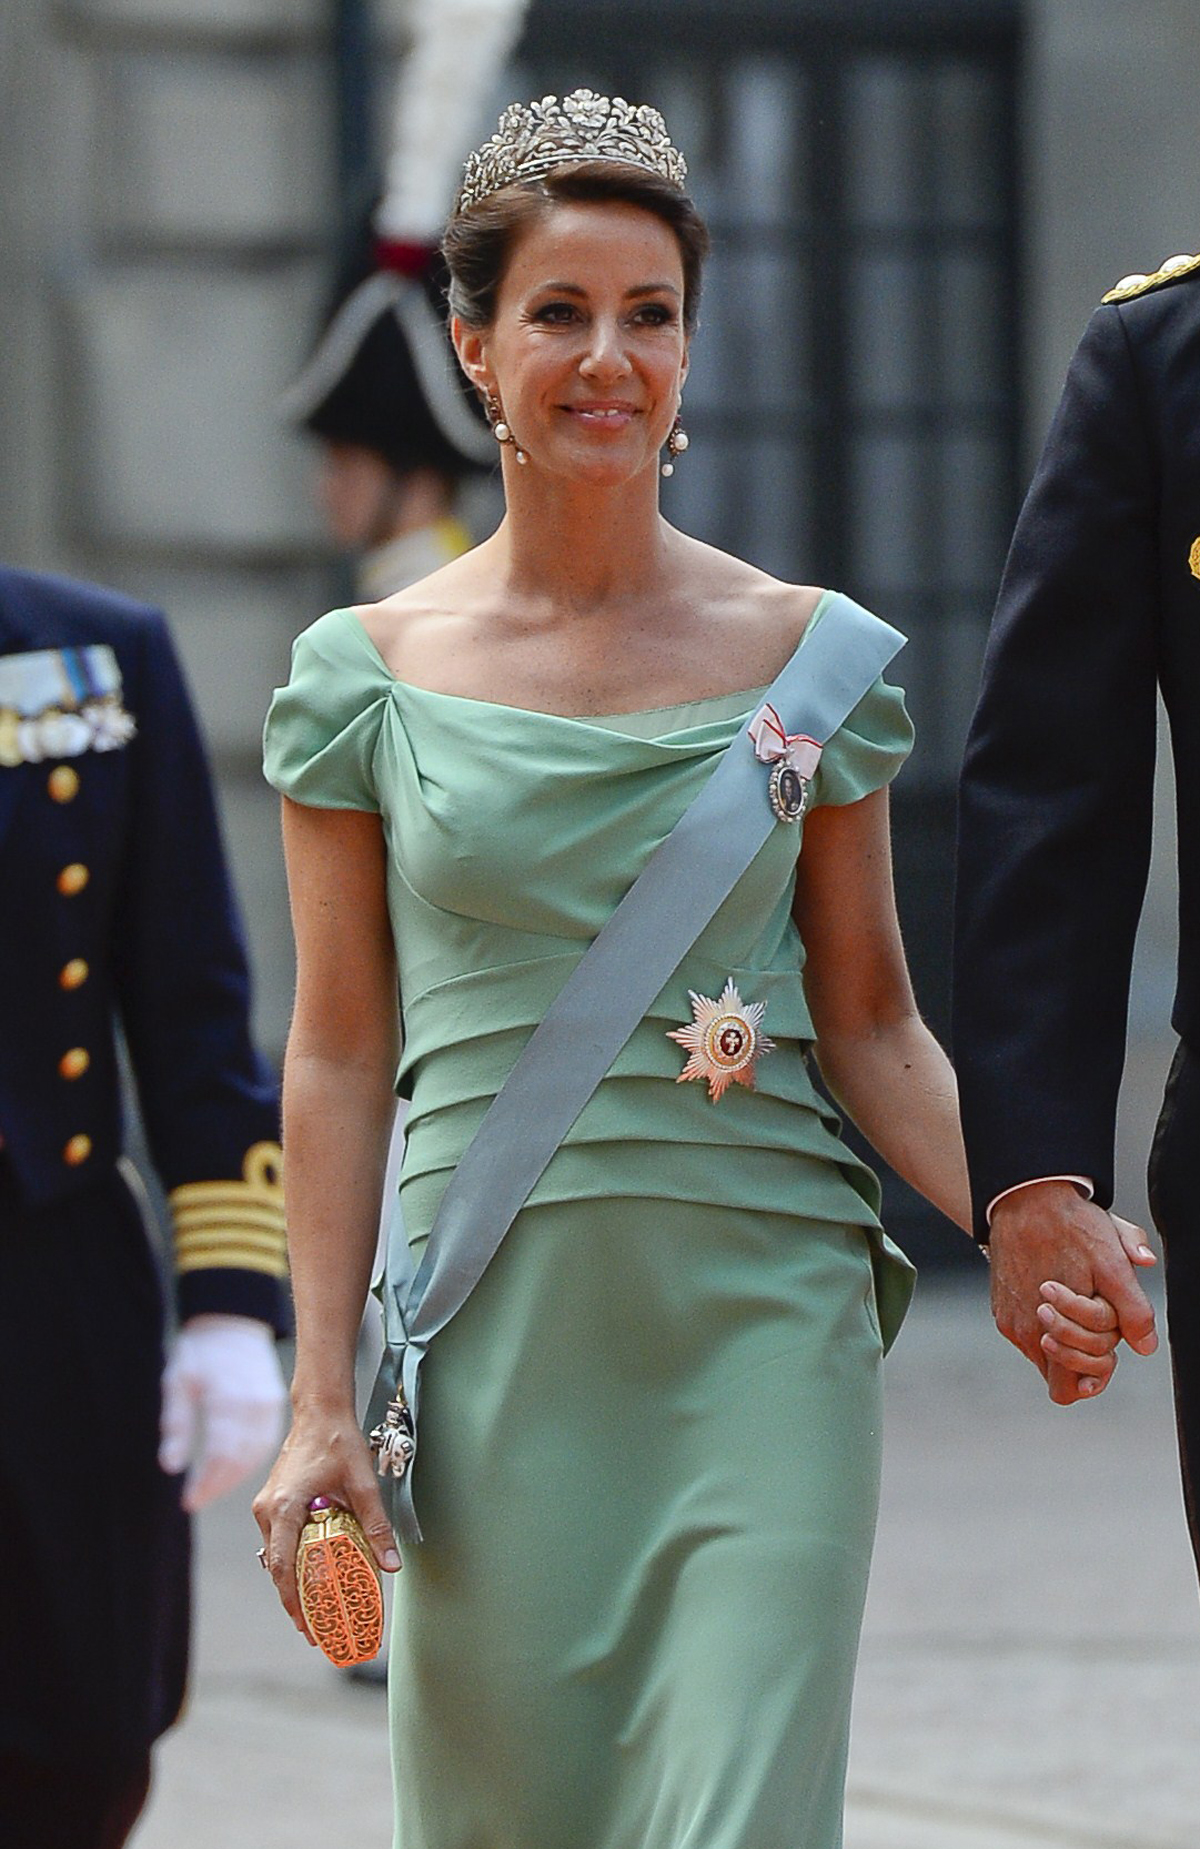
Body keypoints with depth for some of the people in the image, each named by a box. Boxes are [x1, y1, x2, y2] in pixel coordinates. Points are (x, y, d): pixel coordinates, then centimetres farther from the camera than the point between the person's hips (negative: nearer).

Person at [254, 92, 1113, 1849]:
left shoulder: (807, 653, 4)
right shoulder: (369, 672, 4)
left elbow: (869, 1016, 8)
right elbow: (339, 1053, 6)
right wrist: (322, 1405, 1)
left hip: (762, 1317, 0)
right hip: (493, 1324, 1)